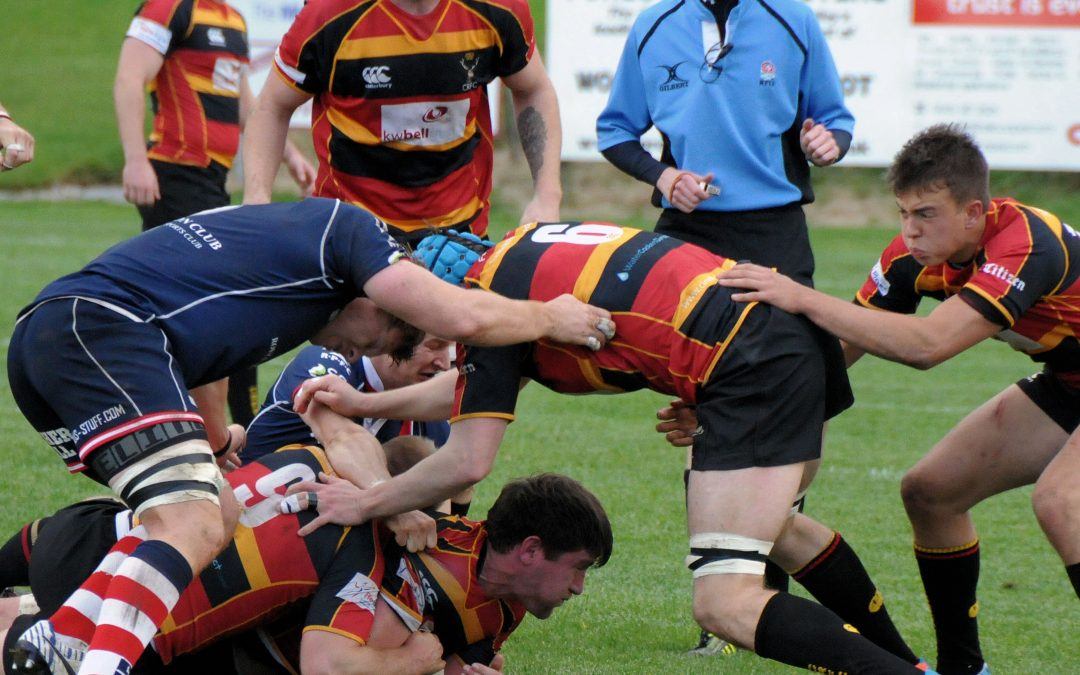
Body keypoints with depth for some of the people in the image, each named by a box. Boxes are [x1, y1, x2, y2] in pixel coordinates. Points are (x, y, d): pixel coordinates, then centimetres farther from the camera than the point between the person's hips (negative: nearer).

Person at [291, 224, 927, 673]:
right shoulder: (521, 249, 21)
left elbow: (467, 463, -4)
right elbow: (476, 387, 33)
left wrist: (365, 503, 7)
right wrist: (366, 402, 29)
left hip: (750, 367, -10)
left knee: (725, 606, -12)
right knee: (772, 523, 34)